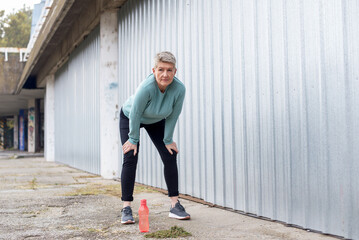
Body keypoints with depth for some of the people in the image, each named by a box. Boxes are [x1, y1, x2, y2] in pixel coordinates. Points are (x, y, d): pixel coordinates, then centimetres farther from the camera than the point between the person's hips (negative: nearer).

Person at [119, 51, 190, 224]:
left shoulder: (179, 89, -29)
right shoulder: (146, 87, -39)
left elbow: (172, 117, -14)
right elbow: (135, 115, -26)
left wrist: (168, 140, -7)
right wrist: (133, 139, -16)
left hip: (156, 121, 4)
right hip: (129, 118, -3)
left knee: (170, 157, -6)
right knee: (130, 159, -14)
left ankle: (175, 205, 0)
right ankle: (126, 208, -7)